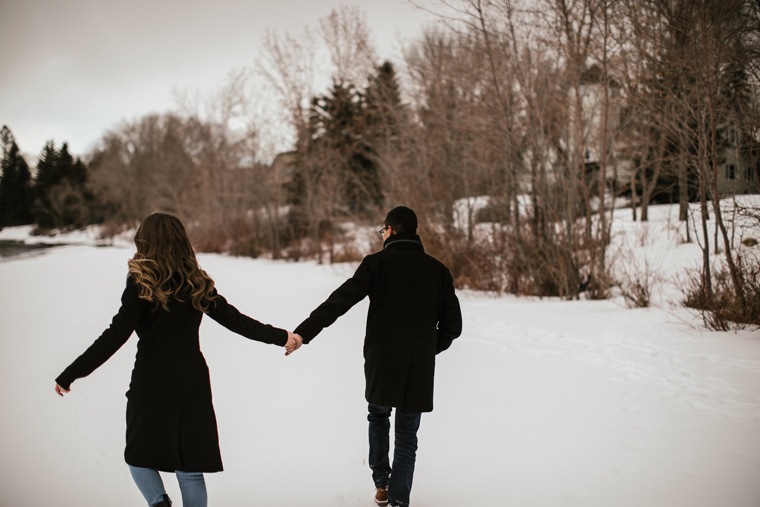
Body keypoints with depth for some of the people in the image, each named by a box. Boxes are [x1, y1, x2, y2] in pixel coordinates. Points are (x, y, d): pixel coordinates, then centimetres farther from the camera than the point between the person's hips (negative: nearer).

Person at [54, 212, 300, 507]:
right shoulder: (197, 283, 3)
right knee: (190, 467, 11)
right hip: (193, 381, 4)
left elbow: (116, 336, -15)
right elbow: (233, 319, 8)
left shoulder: (141, 284, -9)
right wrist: (279, 337, 21)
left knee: (139, 456, 15)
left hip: (151, 381, -3)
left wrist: (70, 374, -11)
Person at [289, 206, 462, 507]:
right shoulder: (437, 270, 5)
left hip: (382, 360, -1)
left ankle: (381, 483, 25)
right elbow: (452, 325, 6)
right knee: (407, 436, 11)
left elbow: (340, 301, -16)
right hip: (420, 368, 2)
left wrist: (304, 332, -21)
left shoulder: (377, 263, -5)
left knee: (378, 415, 25)